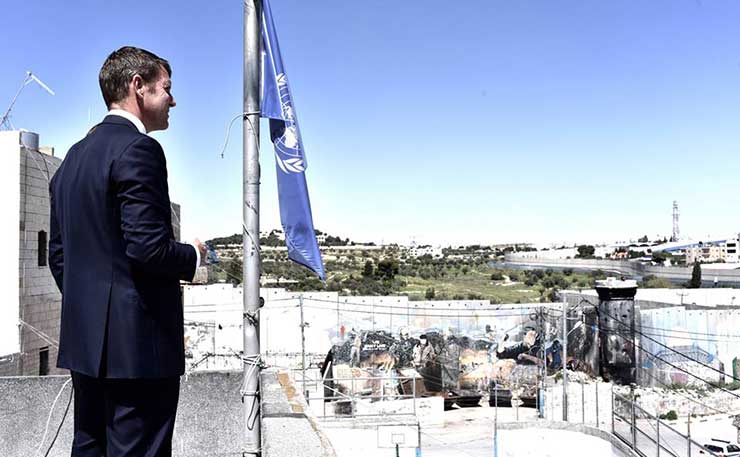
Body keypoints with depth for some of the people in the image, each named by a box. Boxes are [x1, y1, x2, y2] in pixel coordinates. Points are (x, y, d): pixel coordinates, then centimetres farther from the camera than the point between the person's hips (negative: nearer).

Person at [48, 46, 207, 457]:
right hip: (138, 342, -9)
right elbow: (148, 248, -22)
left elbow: (58, 256, 16)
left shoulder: (73, 157, 15)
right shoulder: (138, 149, -13)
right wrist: (193, 255, -3)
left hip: (85, 339, 9)